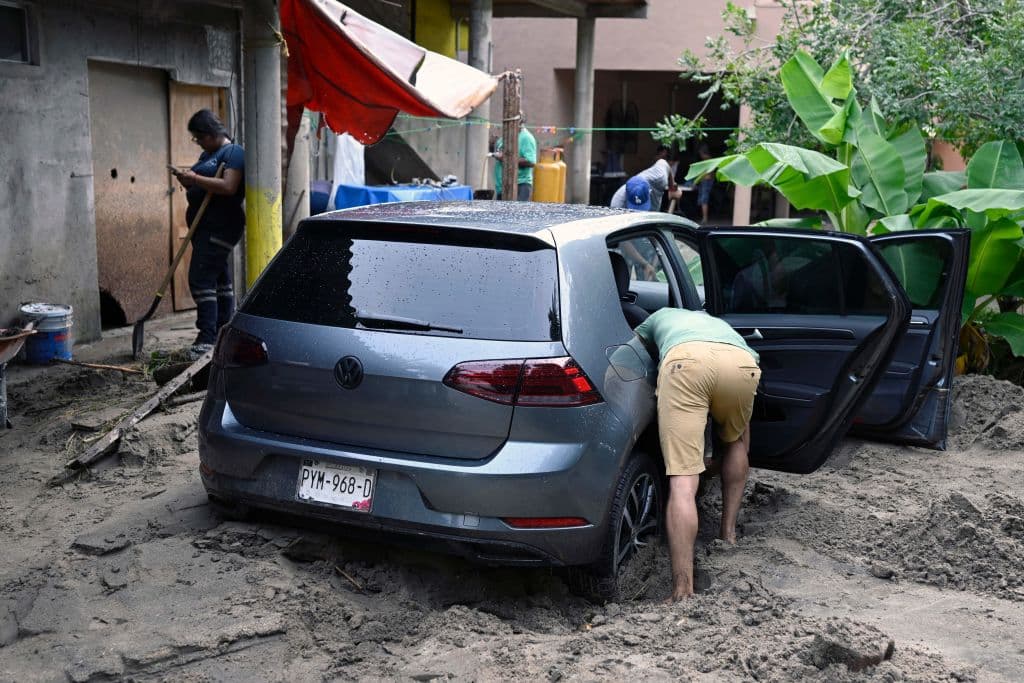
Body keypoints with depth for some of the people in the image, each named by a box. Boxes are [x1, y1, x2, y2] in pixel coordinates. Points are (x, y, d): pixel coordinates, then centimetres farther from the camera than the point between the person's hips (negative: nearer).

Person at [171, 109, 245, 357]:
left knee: (201, 280, -16)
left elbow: (228, 187, -22)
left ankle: (207, 337, -16)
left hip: (219, 229, -10)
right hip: (205, 227, 10)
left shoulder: (233, 153, -9)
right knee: (220, 279, 12)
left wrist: (195, 179, -19)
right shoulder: (207, 154, 20)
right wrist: (188, 181, 7)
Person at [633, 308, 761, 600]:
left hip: (686, 359, -3)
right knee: (735, 441, 36)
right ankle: (728, 530, 36)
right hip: (742, 361, 3)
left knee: (683, 481, -5)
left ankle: (682, 592, -11)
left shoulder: (660, 317, 47)